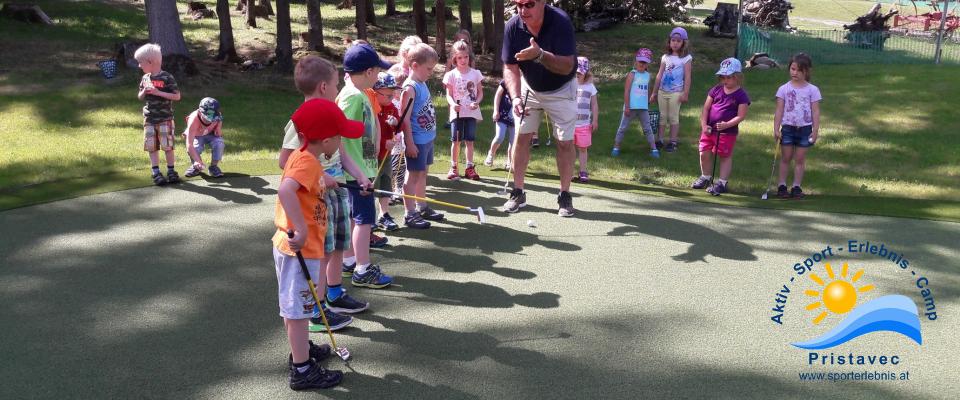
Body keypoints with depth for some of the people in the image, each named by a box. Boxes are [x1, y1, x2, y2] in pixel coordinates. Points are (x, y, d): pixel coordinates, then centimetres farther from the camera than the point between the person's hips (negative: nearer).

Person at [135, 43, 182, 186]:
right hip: (149, 119, 5)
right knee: (152, 147, 5)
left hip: (165, 119, -5)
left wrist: (158, 93, -20)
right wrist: (144, 92, -7)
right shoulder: (145, 78, 8)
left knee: (167, 146, -1)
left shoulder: (167, 77, -10)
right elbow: (140, 97, 16)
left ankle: (171, 171, 10)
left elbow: (177, 96, -13)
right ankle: (155, 172, 12)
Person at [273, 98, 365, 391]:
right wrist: (301, 229, -37)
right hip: (300, 249, -10)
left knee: (293, 306, 23)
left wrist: (324, 182, 12)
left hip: (292, 246, 10)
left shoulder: (301, 156, 6)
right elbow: (285, 191, -39)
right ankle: (302, 371, 12)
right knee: (299, 309, 1)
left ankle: (301, 349, 42)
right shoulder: (308, 162, -23)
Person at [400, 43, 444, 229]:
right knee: (413, 175, -2)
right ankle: (409, 214, 5)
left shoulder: (423, 84, 9)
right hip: (417, 140, -9)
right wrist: (410, 143, -21)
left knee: (423, 173, 18)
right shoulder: (410, 88, -18)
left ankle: (421, 207, 30)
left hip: (428, 138, 9)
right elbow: (405, 118, -21)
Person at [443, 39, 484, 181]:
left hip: (471, 112, 1)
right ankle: (453, 168, 12)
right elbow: (449, 95, 0)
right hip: (457, 112, -1)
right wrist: (453, 104, -20)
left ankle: (469, 168, 10)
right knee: (456, 141, 2)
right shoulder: (451, 75, 0)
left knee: (469, 140, 3)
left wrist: (476, 102, -12)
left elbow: (480, 92, 7)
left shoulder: (475, 73, 4)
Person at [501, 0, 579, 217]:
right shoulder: (512, 26, -19)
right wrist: (516, 97, -29)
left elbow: (567, 66, -33)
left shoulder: (561, 22, -30)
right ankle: (518, 193, 9)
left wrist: (540, 55, -49)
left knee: (565, 142, -3)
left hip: (561, 89, -3)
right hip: (529, 87, 3)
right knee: (521, 137, -1)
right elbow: (510, 68, -14)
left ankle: (565, 196, 8)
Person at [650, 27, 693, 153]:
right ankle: (659, 140, 15)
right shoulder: (665, 57, 7)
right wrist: (654, 92, 10)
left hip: (676, 92, -4)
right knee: (662, 116, 9)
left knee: (673, 117, 2)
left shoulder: (686, 58, -4)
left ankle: (673, 142, 9)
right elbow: (659, 75, 10)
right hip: (662, 91, 4)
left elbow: (687, 77, -6)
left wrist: (685, 94, -11)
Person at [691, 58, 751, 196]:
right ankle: (705, 177, 28)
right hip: (709, 129, 5)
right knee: (704, 154, 9)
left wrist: (726, 125, -24)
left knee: (725, 156, 6)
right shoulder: (716, 90, 6)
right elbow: (706, 108, 7)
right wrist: (704, 125, -4)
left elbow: (741, 115, -11)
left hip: (728, 132, -5)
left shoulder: (741, 95, -6)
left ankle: (721, 182, 13)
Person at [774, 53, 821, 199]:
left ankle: (797, 187, 11)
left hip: (805, 128, 0)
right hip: (788, 128, 0)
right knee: (786, 158, 5)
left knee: (800, 159, 5)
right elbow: (779, 110, 0)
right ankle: (782, 186, 11)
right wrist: (776, 129, -6)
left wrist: (815, 130, -6)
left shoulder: (812, 90, 0)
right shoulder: (784, 89, 1)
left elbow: (815, 112, 0)